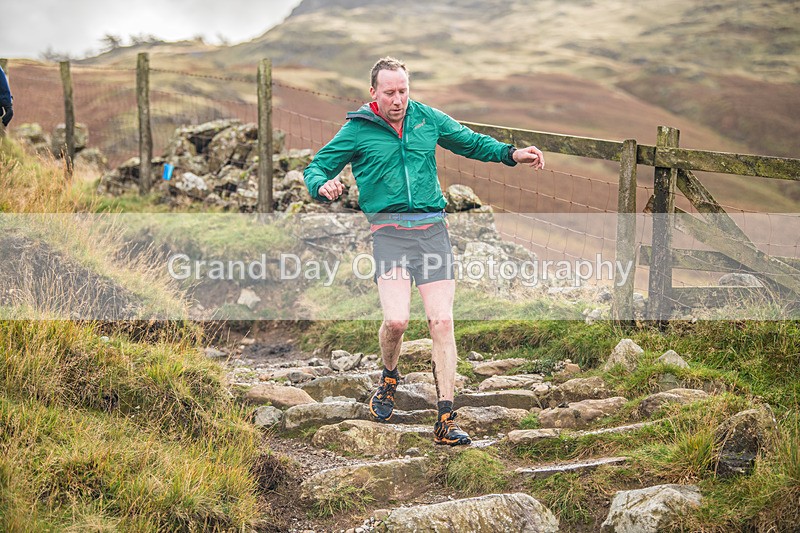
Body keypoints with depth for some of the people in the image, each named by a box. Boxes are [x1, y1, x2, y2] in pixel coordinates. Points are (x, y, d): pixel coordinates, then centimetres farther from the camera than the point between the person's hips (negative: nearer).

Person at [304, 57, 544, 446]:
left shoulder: (426, 118, 12)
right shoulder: (357, 130, 3)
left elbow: (470, 142, 24)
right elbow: (316, 167, 8)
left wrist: (510, 154, 11)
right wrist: (323, 185, -16)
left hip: (433, 228, 3)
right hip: (390, 231, -2)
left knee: (442, 321, -7)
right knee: (396, 319, -18)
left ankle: (446, 421, -3)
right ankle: (389, 378, 18)